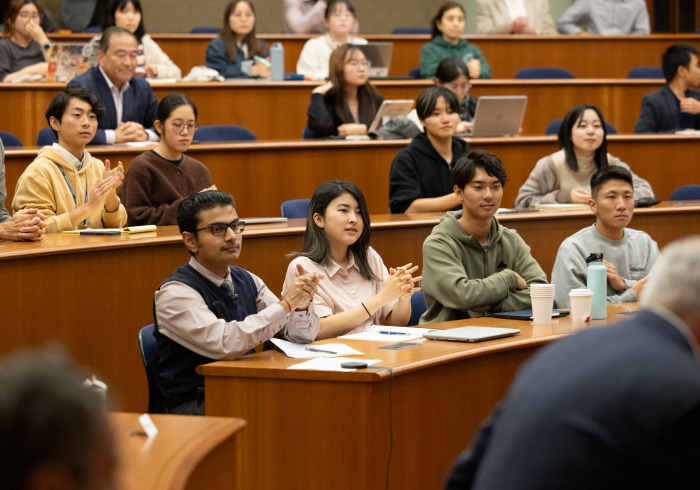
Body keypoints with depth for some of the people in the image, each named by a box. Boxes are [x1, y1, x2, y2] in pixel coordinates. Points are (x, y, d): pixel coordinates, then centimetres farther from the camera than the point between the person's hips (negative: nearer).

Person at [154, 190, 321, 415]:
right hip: (194, 405, -7)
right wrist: (285, 304, -20)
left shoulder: (247, 281, 11)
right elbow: (224, 344, -26)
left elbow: (302, 335, 11)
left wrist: (301, 305, -12)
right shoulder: (175, 293, -12)